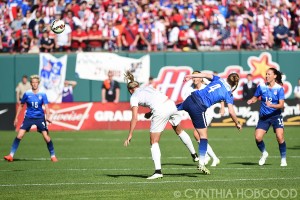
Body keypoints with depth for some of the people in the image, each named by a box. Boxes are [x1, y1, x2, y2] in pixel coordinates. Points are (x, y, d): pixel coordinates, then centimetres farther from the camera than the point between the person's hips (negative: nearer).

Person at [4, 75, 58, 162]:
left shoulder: (42, 94, -5)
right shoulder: (27, 94, -2)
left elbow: (46, 107, -10)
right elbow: (21, 106, 9)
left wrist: (47, 117, -28)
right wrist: (16, 118, 8)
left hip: (40, 118, -1)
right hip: (28, 117, 1)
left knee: (46, 137, -10)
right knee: (19, 135, -11)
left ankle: (53, 156, 5)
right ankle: (11, 155, -5)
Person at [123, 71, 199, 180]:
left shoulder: (134, 97, 10)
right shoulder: (147, 87, 27)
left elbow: (135, 118, 2)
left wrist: (130, 135, 4)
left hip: (160, 112, -6)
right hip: (171, 104, 6)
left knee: (154, 142, 6)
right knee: (179, 131, 30)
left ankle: (158, 171, -4)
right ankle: (194, 155, 39)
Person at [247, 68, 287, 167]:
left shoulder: (279, 88, -9)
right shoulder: (261, 86, -2)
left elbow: (281, 104, -15)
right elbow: (256, 97, 13)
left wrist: (272, 105, -31)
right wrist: (252, 100, -9)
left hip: (276, 116, -2)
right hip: (264, 117, 3)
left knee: (280, 137, -19)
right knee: (258, 137, -11)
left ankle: (283, 159, 1)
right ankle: (264, 153, 20)